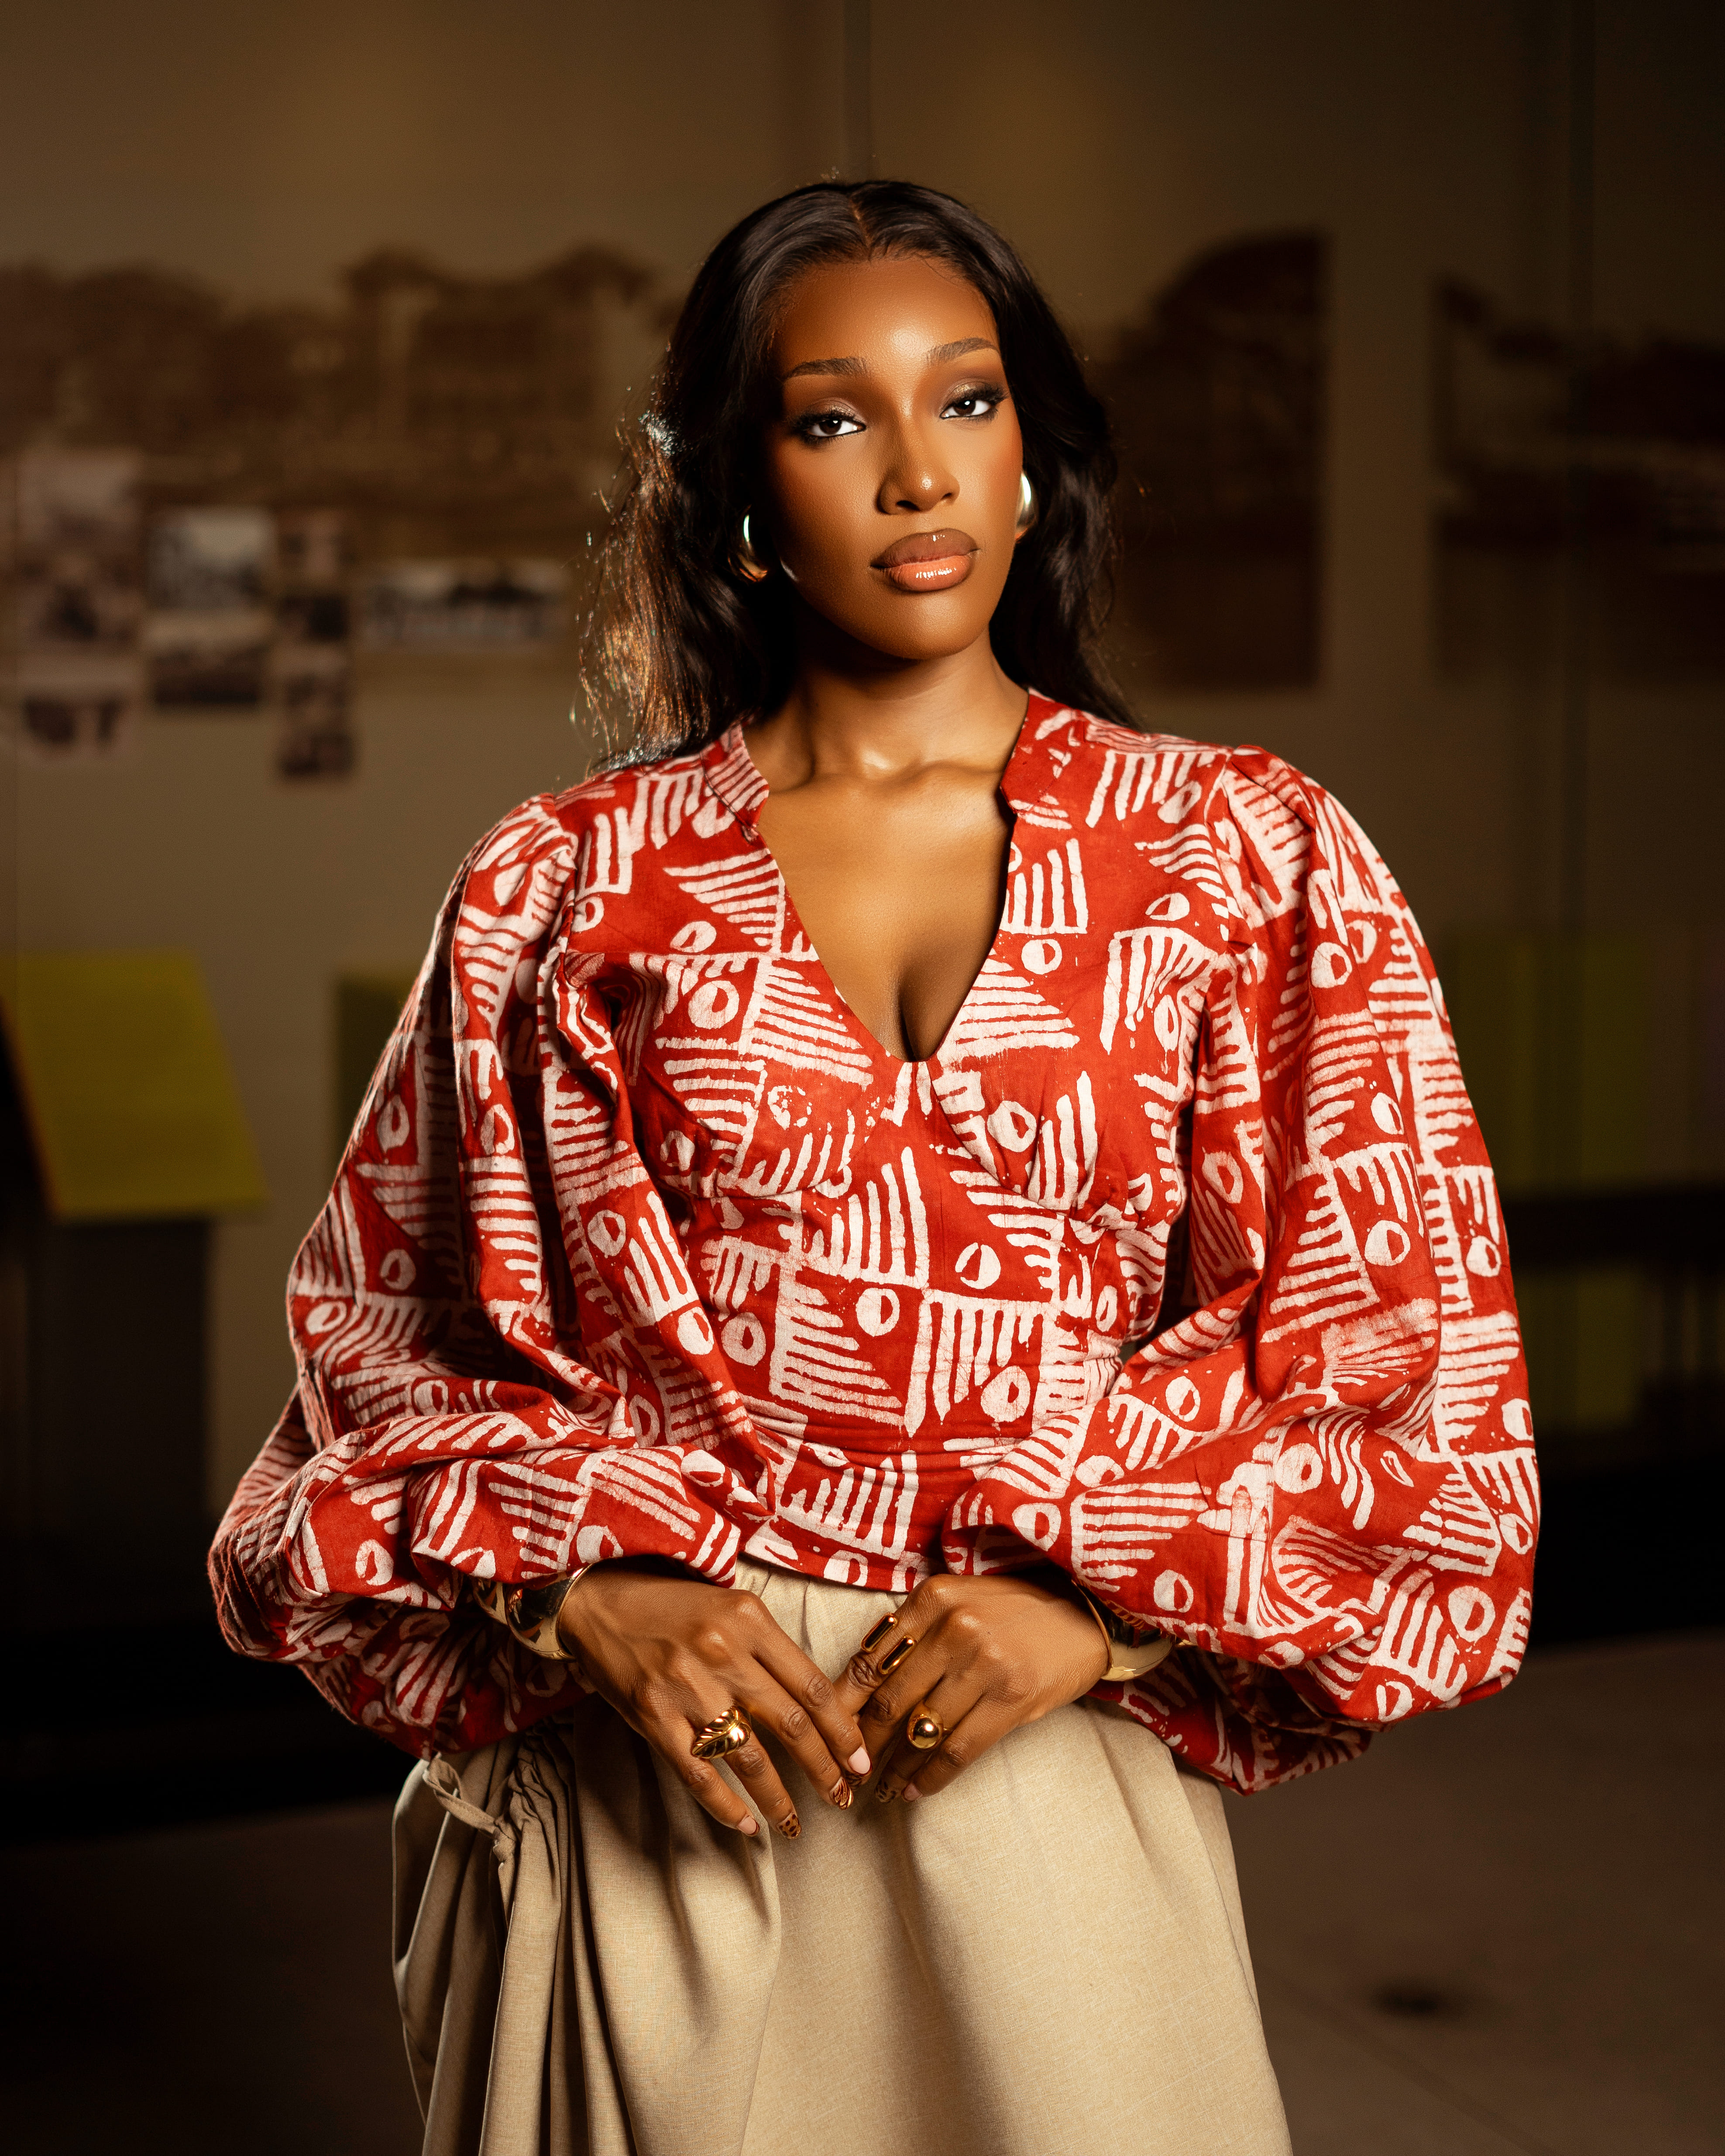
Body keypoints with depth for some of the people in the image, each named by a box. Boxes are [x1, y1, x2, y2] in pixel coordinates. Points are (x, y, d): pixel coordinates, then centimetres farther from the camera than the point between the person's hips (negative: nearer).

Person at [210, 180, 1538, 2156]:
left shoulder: (1251, 861, 3)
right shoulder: (567, 890, 3)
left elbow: (1412, 1347, 2)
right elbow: (383, 1347, 6)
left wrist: (1103, 1593, -10)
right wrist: (585, 1593, -10)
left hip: (1053, 1772, 0)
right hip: (654, 1797, 0)